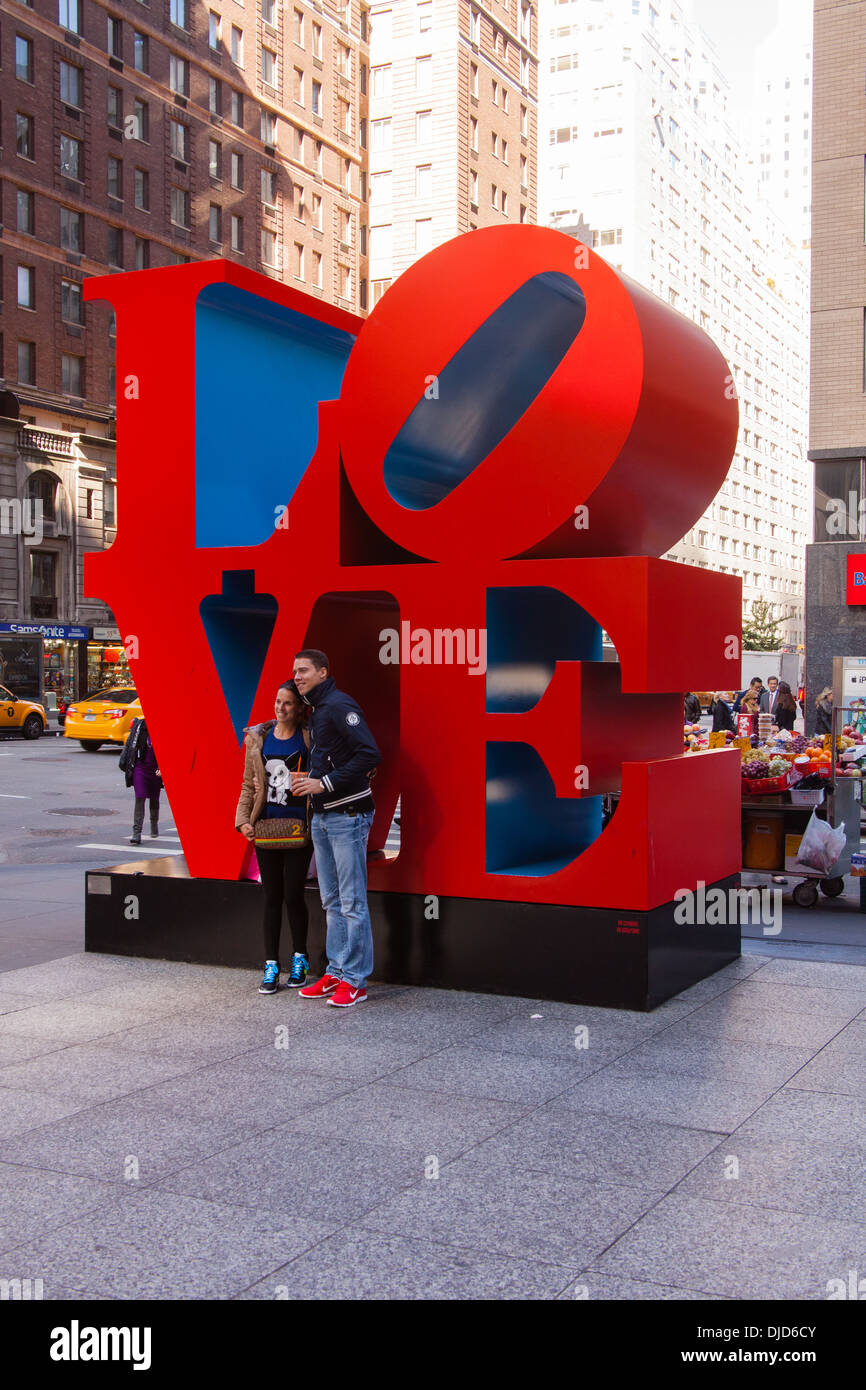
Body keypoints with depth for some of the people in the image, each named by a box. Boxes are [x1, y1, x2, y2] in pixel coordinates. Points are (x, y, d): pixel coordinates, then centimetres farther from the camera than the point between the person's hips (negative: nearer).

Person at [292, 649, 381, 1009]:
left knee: (352, 902, -4)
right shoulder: (317, 711, 17)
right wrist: (308, 782, 9)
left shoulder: (339, 706, -14)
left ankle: (355, 980, 1)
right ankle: (336, 972, 22)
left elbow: (369, 754, -23)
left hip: (347, 815, -10)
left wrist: (325, 783, -21)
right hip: (322, 817, 10)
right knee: (332, 902, 14)